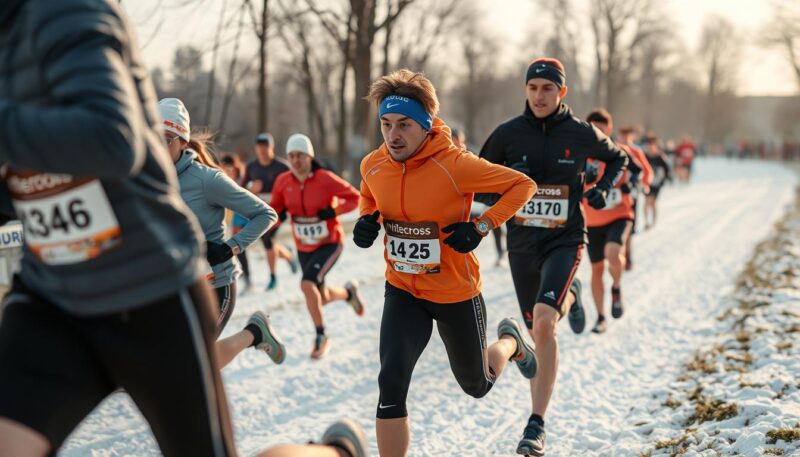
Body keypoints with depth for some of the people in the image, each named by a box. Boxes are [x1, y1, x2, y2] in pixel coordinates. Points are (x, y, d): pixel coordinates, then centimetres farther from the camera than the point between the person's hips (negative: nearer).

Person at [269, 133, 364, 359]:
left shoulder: (325, 179, -20)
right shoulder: (283, 182, -9)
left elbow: (354, 198, -13)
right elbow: (275, 208, 5)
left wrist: (334, 210, -28)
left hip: (329, 244, -5)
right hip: (304, 247, 5)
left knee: (307, 283, -26)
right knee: (321, 298, 14)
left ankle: (321, 336, -8)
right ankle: (348, 292, 50)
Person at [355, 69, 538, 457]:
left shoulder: (454, 165, -24)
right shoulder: (373, 166, -9)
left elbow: (523, 185, -14)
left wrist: (481, 227, -24)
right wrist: (367, 221, -6)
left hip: (456, 293, -3)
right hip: (403, 292, 3)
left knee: (477, 386, 19)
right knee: (391, 384, -17)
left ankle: (510, 341, 53)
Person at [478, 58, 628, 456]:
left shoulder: (580, 134, -2)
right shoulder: (507, 134, -2)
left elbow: (618, 158, 17)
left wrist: (604, 189, -1)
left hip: (565, 240, -3)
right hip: (521, 243, 3)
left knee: (543, 321, -24)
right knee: (538, 333, 11)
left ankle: (536, 425, -19)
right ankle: (569, 298, 48)